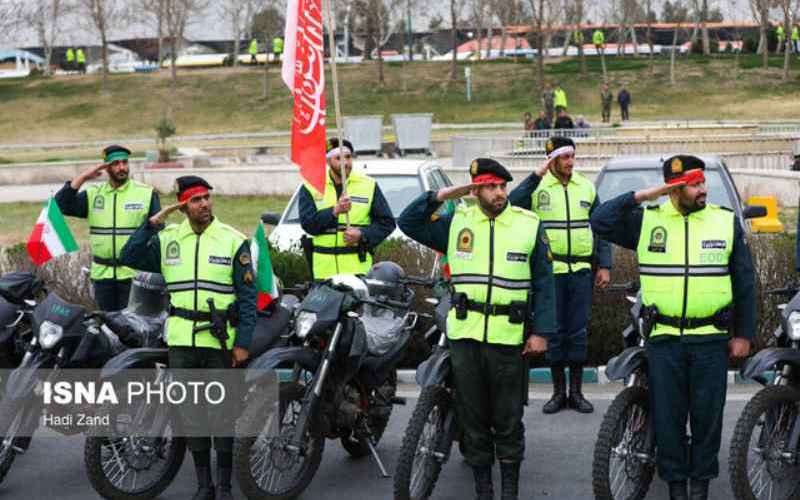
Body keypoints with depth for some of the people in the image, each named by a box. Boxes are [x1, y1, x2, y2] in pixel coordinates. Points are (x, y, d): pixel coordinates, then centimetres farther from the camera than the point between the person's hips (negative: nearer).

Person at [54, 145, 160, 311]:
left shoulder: (146, 193, 2)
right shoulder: (93, 194, 10)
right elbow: (61, 205, -1)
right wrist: (82, 178, -5)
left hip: (134, 274, -3)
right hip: (102, 274, 3)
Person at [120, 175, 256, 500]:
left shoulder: (233, 241, -2)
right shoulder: (167, 239, 7)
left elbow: (247, 296, -2)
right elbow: (130, 257, 1)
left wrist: (243, 343, -8)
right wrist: (152, 223, -7)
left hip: (221, 340, -3)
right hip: (181, 340, 3)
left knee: (222, 412, 1)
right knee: (190, 412, 8)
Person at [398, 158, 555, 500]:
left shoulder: (529, 224, 2)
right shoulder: (456, 222, 6)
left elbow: (543, 283, 2)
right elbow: (408, 223, 6)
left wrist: (541, 331, -4)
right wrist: (438, 197, -6)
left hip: (509, 337, -2)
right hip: (465, 334, 2)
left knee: (508, 420, 6)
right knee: (473, 417, 9)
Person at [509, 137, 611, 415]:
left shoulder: (586, 186, 9)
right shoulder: (537, 187, -1)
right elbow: (511, 205, -20)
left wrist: (604, 265, 6)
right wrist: (537, 176, -22)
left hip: (581, 270, 2)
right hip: (550, 270, -2)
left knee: (578, 331, 5)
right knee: (554, 331, 3)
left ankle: (576, 391, 13)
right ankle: (558, 391, 13)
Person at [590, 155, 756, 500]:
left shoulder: (727, 222, 3)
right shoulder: (646, 221, 2)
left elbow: (745, 282, 7)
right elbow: (600, 222, -9)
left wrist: (743, 334, 5)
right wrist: (640, 196, -12)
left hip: (711, 339, 0)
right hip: (664, 339, 0)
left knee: (707, 414, 7)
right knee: (668, 416, 6)